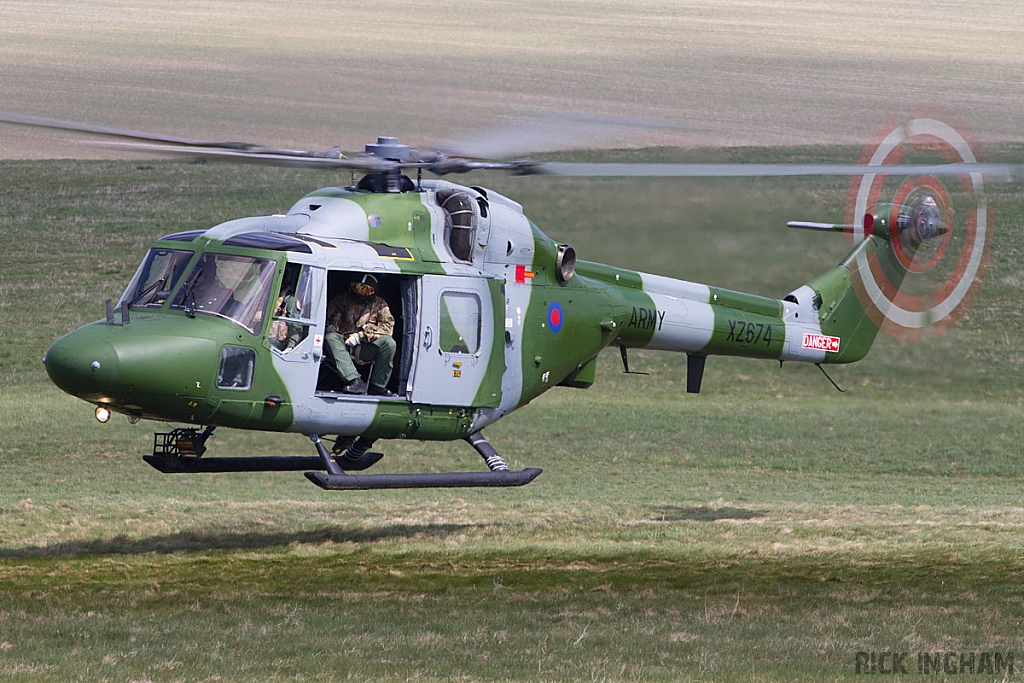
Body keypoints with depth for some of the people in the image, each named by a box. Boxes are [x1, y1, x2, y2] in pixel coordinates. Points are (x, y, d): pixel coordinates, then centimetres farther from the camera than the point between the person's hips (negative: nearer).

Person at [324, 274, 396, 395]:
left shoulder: (379, 304, 7)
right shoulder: (342, 300, 10)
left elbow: (387, 326, -6)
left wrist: (361, 336, -17)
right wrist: (330, 327, -12)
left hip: (365, 351, -1)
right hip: (345, 347, 1)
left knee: (389, 343, -29)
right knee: (330, 338, -31)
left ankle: (377, 386, -18)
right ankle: (355, 381, -42)